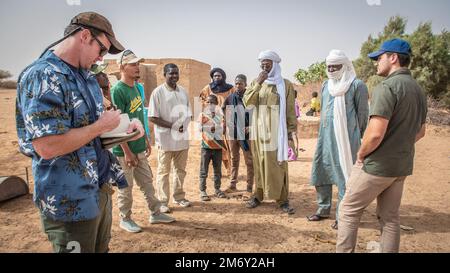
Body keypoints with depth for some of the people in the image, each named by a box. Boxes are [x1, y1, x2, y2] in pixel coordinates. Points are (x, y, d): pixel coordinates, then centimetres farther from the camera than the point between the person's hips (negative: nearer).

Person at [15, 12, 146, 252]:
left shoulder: (87, 77, 10)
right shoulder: (42, 77, -19)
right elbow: (47, 147, -28)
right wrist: (101, 126, -18)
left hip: (100, 188, 9)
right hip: (71, 202, -9)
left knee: (101, 248, 22)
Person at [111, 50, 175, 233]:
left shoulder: (136, 88, 10)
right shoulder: (118, 90, -16)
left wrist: (146, 140, 16)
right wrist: (127, 152, -20)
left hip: (140, 147, 8)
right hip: (125, 150, -8)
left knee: (147, 181, 16)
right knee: (126, 186, 7)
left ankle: (155, 214, 29)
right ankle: (125, 219, 25)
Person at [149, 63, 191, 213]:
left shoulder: (183, 91, 10)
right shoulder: (158, 92, -7)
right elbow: (152, 117, -11)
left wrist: (183, 126, -7)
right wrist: (172, 126, -18)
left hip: (182, 138, 5)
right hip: (166, 139, -5)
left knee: (180, 170, 15)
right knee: (164, 171, 5)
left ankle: (179, 197, 30)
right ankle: (163, 202, 16)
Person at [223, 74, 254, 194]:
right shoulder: (230, 98, 6)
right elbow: (224, 112, 19)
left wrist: (250, 127, -14)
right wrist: (227, 125, 8)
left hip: (246, 134, -4)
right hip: (232, 133, 4)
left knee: (249, 161, 1)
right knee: (234, 160, 14)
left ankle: (250, 187, 9)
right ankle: (232, 185, 23)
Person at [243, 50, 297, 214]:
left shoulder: (285, 85, 2)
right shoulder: (255, 83, 9)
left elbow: (290, 109, 2)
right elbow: (246, 102, -6)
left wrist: (291, 130, -2)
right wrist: (258, 84, -14)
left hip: (277, 131, -2)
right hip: (258, 130, 2)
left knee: (278, 164, -1)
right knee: (259, 163, 7)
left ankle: (283, 199, 7)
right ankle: (258, 194, 18)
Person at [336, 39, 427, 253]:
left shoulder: (387, 87, -17)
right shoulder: (418, 89, 11)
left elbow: (376, 133, -25)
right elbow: (420, 132, 19)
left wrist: (361, 155, -9)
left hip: (376, 166, -8)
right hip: (403, 166, 8)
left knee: (349, 210, 5)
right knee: (390, 217, 17)